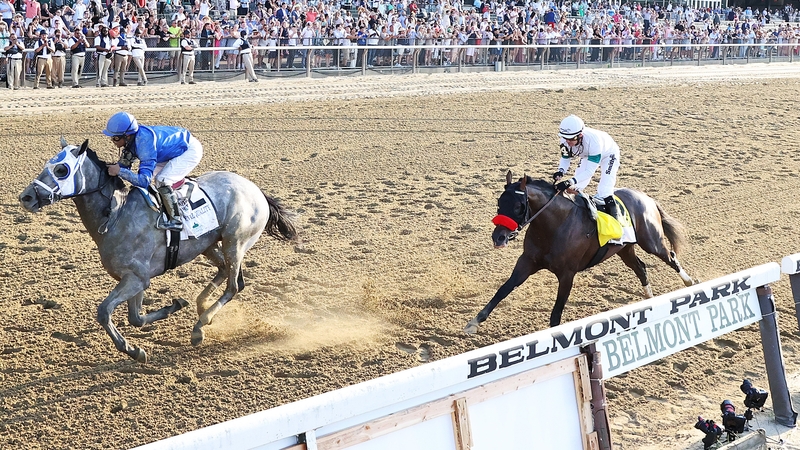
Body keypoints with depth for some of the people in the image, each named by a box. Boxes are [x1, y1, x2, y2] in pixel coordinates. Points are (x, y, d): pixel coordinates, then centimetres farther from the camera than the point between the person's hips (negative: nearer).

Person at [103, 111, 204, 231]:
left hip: (191, 150, -10)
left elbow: (144, 181, -38)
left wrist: (119, 171, -42)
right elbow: (123, 164, 3)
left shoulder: (145, 143, -36)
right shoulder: (131, 140, -11)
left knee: (161, 181, -22)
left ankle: (176, 220, -15)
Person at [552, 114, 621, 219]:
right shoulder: (565, 140, -29)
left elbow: (590, 171, -44)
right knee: (575, 188, 2)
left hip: (609, 154, -6)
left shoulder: (593, 140, -46)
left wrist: (571, 182, -57)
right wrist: (561, 171, -36)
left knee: (604, 193, -20)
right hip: (587, 155, 6)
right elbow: (565, 158, -13)